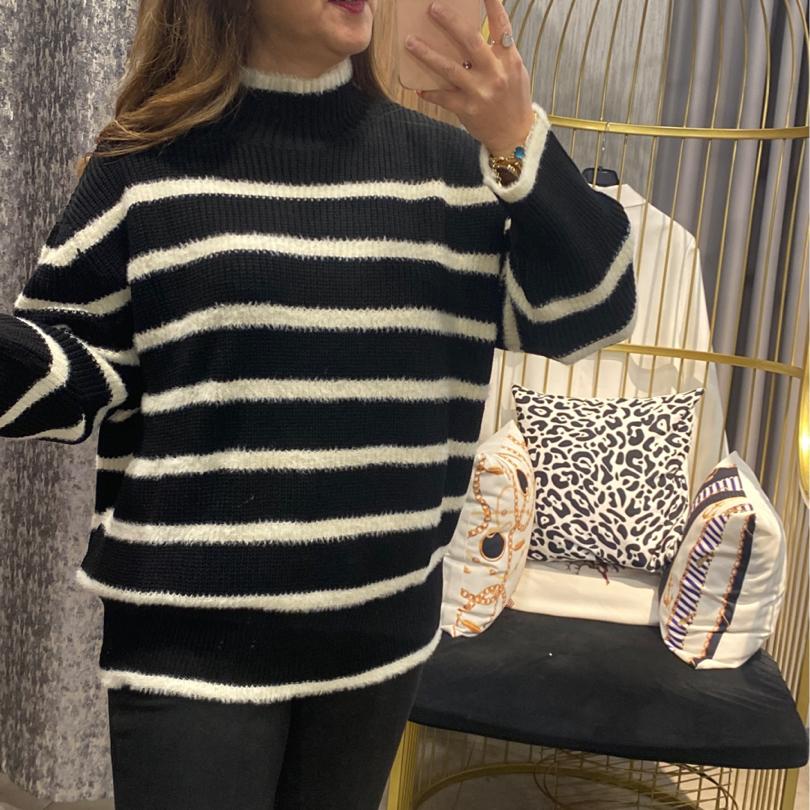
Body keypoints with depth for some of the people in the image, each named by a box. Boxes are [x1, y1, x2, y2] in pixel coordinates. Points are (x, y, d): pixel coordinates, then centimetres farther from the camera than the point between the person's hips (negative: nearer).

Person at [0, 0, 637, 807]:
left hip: (379, 629, 4)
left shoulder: (445, 164, 3)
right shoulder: (145, 164, -3)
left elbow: (584, 314, -3)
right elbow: (74, 365, -1)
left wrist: (521, 147, -15)